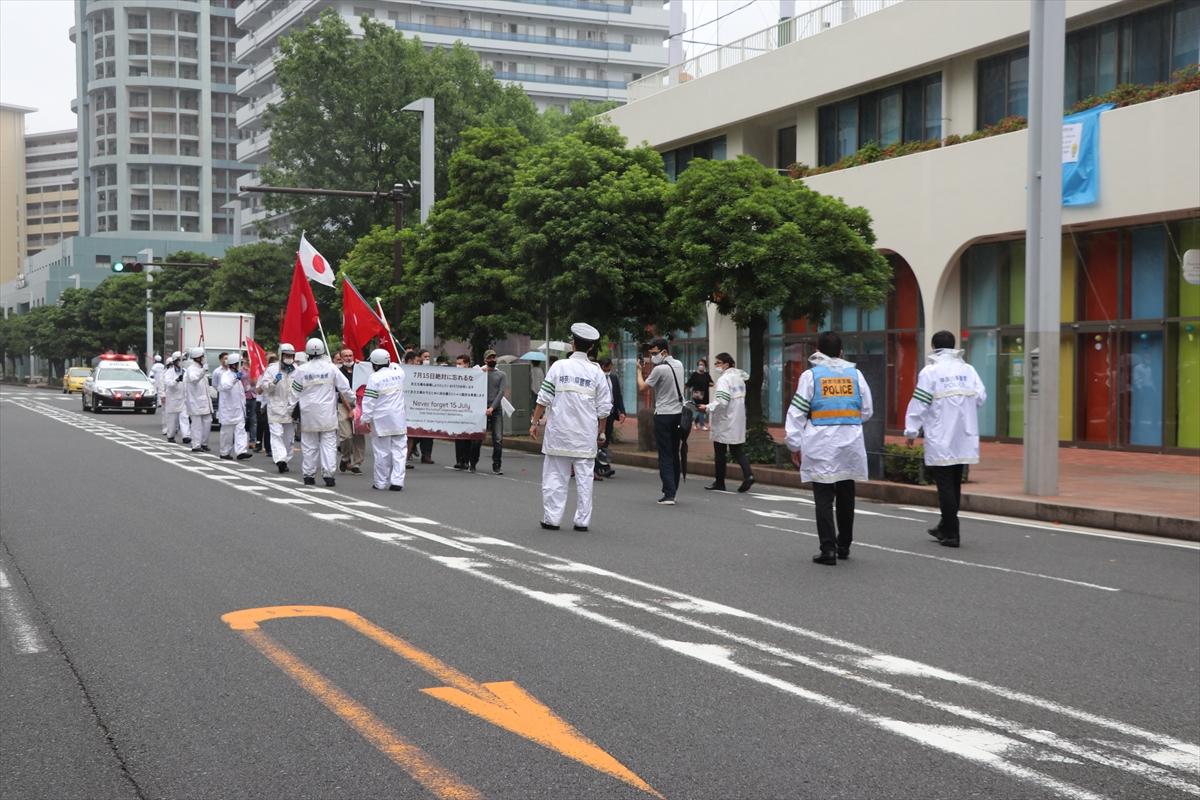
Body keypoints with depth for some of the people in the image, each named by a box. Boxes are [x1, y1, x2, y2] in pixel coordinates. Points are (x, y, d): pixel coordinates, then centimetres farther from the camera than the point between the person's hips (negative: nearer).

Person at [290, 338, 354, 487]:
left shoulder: (301, 370, -4)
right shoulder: (330, 368, -4)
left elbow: (295, 391, 4)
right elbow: (344, 387, 2)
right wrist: (352, 401, 19)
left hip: (308, 413, 1)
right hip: (327, 413, -1)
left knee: (309, 444, 9)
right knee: (328, 443, 3)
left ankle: (309, 475, 12)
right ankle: (328, 474, -3)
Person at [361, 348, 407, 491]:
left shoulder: (374, 378, -12)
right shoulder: (399, 373, 0)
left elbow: (369, 401, -11)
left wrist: (366, 419, -6)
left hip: (381, 420, -3)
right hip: (398, 419, 3)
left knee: (382, 452, 5)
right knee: (399, 450, 3)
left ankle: (381, 482, 12)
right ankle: (397, 481, -6)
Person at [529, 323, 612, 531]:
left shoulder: (559, 366, -2)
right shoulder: (596, 372, 0)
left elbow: (544, 398, -3)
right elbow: (604, 407, 2)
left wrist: (535, 422, 5)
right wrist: (601, 431, 14)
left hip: (559, 432, 0)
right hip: (585, 435, 1)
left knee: (555, 475, 6)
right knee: (584, 477, 6)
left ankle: (552, 518, 8)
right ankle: (582, 520, 7)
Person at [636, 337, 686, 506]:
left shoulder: (659, 369, -16)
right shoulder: (678, 365, 7)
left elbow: (642, 387, -7)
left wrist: (639, 370, 6)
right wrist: (651, 366, 16)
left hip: (663, 415, -7)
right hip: (678, 413, 7)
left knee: (665, 456, -5)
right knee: (674, 454, 13)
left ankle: (669, 494, -9)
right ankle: (672, 490, 18)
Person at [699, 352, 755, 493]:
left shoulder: (724, 379, -15)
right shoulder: (739, 377, 11)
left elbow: (721, 402, -26)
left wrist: (708, 408, -16)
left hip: (724, 422, -8)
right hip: (738, 421, 8)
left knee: (720, 453, 4)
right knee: (738, 451, 9)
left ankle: (719, 482, 12)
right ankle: (748, 475, -11)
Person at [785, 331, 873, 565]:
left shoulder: (811, 375, -3)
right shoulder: (855, 374, 6)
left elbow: (797, 413, -3)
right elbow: (866, 411, 12)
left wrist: (795, 445, 3)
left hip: (821, 445, -3)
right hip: (850, 444, 3)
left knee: (824, 499, -1)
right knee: (846, 497, 15)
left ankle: (828, 549, -8)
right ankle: (844, 546, 25)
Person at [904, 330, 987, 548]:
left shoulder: (930, 371, -7)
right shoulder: (968, 370, 5)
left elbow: (919, 403, -8)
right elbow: (981, 397, 4)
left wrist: (911, 431, 0)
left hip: (940, 439, -5)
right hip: (964, 439, 5)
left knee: (945, 485, -2)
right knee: (954, 484, 16)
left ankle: (951, 534, -3)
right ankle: (946, 527, 28)